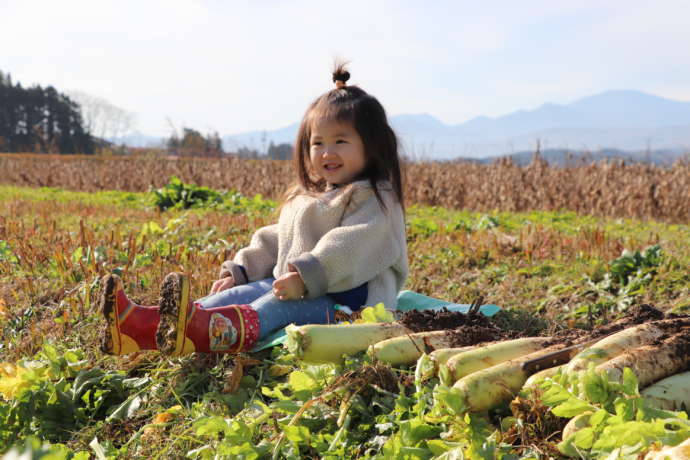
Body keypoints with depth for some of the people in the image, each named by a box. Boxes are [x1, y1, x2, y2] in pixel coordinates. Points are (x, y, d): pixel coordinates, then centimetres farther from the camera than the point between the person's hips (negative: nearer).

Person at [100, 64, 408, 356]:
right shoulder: (302, 199, 26)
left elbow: (349, 248, -20)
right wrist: (239, 269, 11)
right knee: (239, 293, -16)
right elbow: (273, 241, 27)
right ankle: (145, 325, -36)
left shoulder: (376, 200, -3)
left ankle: (204, 330, -64)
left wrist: (307, 277, -32)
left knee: (276, 305, -34)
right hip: (294, 287, 8)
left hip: (343, 298, -8)